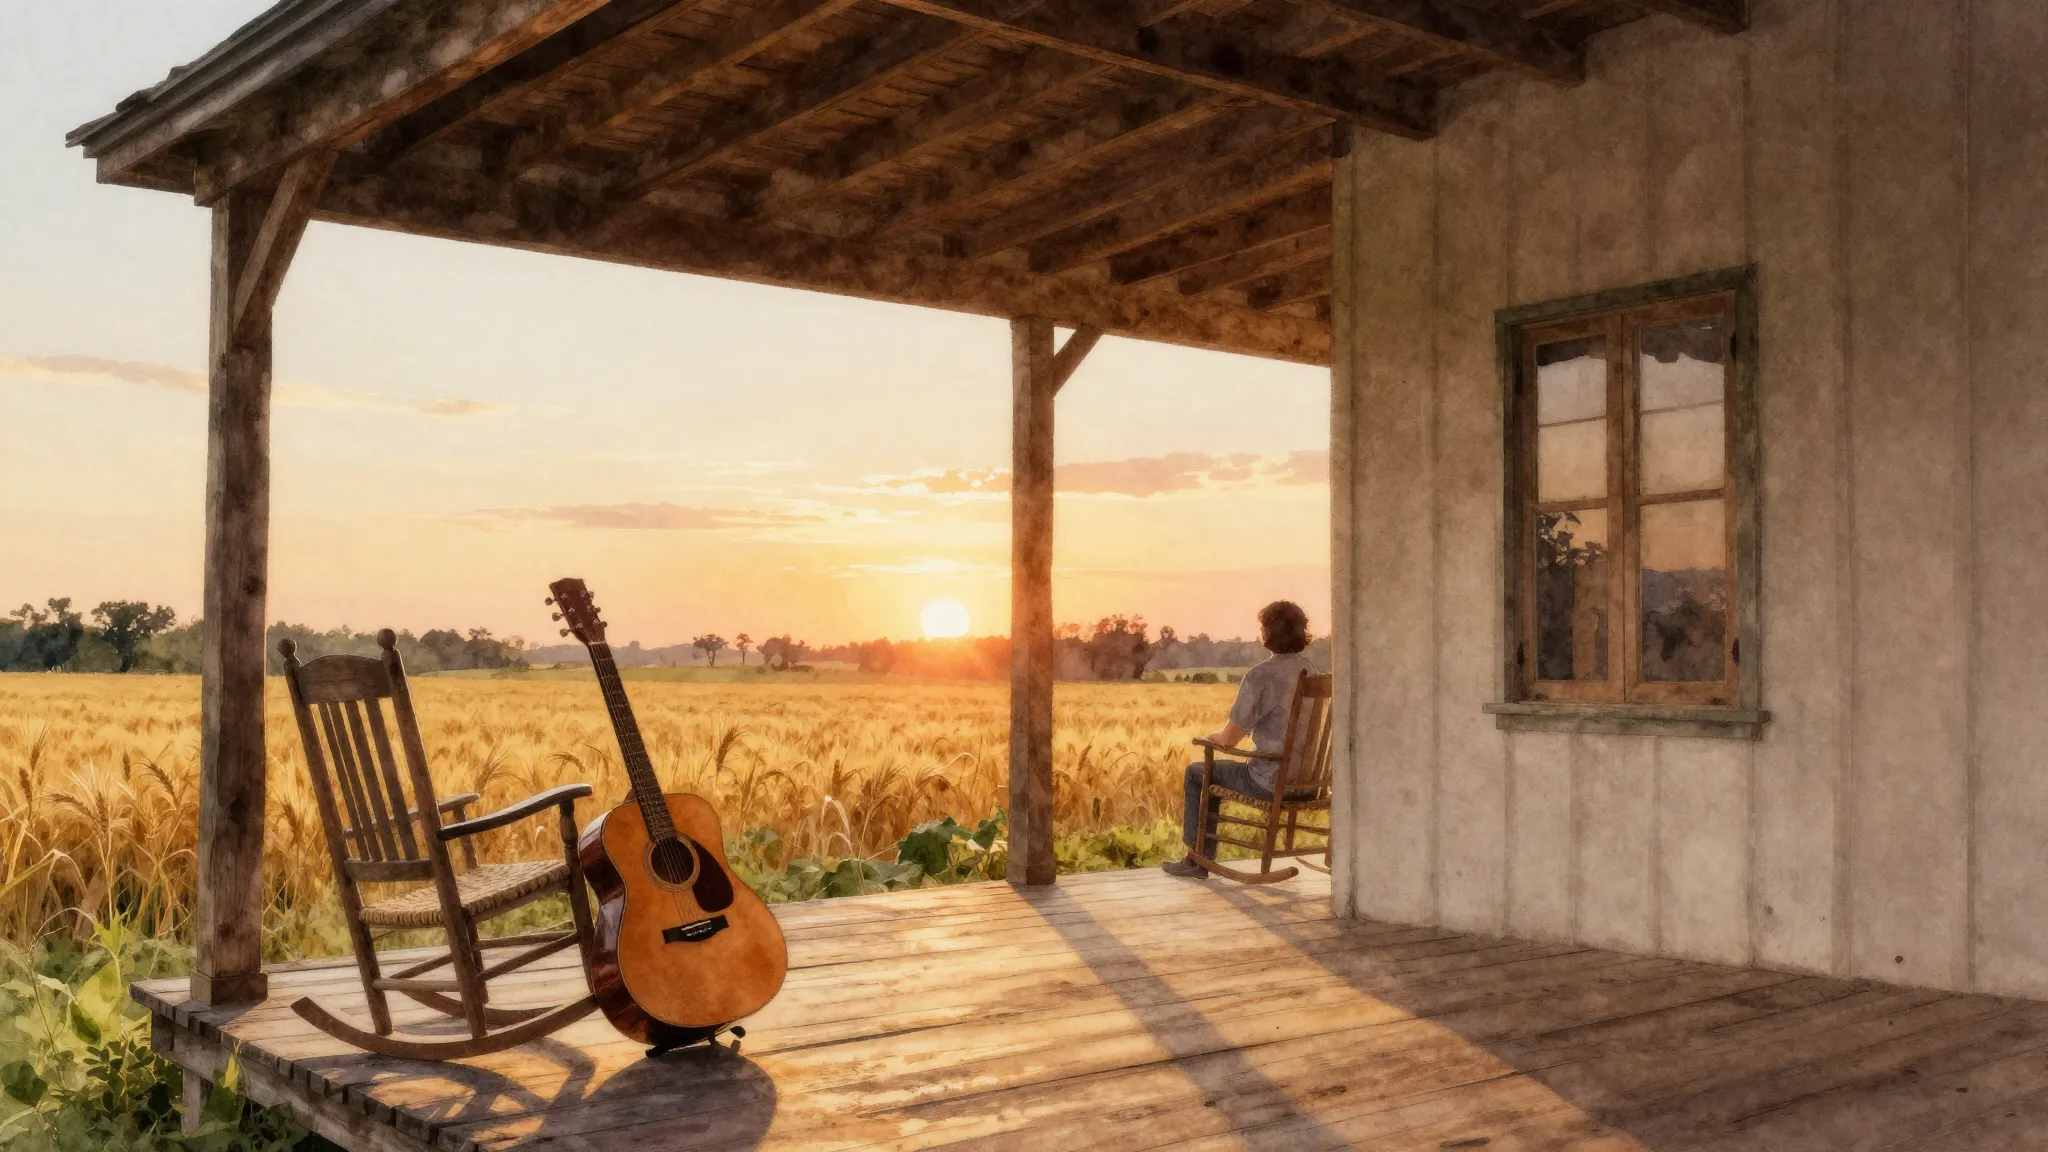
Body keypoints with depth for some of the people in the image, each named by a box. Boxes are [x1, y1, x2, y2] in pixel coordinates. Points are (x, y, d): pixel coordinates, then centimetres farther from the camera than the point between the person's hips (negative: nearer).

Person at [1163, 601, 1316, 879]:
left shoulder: (1259, 677, -20)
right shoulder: (1311, 671, 4)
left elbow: (1228, 739, -13)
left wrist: (1215, 735, 11)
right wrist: (1226, 732, 22)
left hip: (1271, 782, -7)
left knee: (1195, 773, 18)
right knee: (1214, 771, 31)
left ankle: (1196, 859, 27)